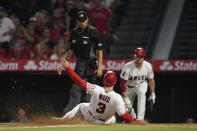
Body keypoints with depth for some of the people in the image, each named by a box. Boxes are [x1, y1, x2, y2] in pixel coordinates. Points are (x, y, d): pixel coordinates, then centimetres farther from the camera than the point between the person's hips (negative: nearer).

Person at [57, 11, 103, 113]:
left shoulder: (93, 31, -6)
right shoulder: (74, 32, 12)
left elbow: (99, 51, -7)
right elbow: (71, 51, 20)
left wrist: (99, 67, -14)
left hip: (90, 65, -6)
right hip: (79, 64, 6)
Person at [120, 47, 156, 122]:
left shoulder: (148, 66, -20)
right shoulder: (128, 67, -29)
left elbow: (151, 80, -3)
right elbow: (123, 83, -28)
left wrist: (152, 93, 0)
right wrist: (126, 98, -33)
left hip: (142, 85, 0)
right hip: (129, 87, 0)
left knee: (141, 92, -35)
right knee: (127, 107, 3)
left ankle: (140, 118, -40)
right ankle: (133, 118, 42)